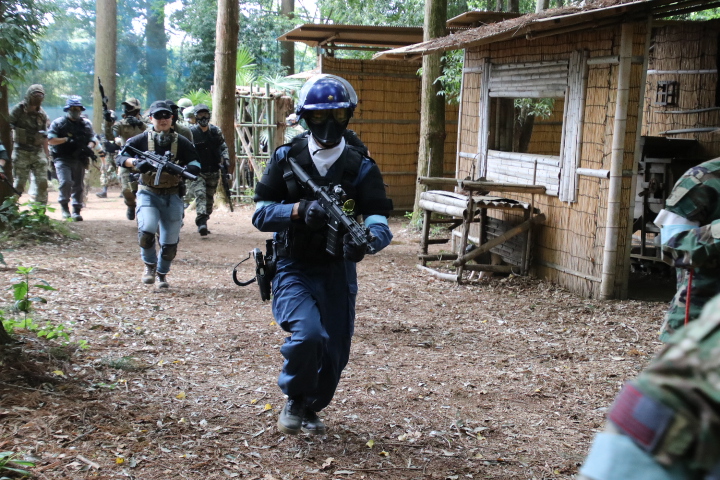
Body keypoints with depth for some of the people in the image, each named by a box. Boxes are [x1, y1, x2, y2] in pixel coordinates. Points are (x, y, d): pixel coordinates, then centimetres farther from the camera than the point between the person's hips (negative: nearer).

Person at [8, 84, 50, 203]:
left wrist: (46, 153, 16)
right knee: (18, 184, -2)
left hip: (38, 152, 4)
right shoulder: (18, 110, -5)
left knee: (42, 182, -1)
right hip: (21, 152, -4)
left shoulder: (42, 114, 9)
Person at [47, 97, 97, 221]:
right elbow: (50, 140, -6)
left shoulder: (86, 123, 12)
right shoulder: (58, 123, 2)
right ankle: (64, 206, 2)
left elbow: (93, 139, 10)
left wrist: (89, 147, -12)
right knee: (66, 182, -17)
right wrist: (67, 139, -15)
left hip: (79, 159, 3)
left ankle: (76, 211, 11)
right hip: (62, 159, -3)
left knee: (79, 186, 4)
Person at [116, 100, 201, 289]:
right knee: (147, 229, -24)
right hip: (148, 194, -1)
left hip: (172, 196, 1)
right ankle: (150, 265, 3)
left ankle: (162, 273, 28)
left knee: (170, 241, 3)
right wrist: (136, 162, -24)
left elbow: (196, 165, -2)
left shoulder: (181, 142, 4)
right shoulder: (142, 140, 2)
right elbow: (120, 157, -2)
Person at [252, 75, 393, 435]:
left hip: (338, 273, 2)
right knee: (309, 334, -26)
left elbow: (380, 224, -10)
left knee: (335, 354, 6)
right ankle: (294, 400, 4)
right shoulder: (286, 158, 0)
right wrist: (299, 210, -23)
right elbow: (260, 213, -3)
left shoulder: (361, 168, 0)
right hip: (293, 270, -2)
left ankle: (311, 409, 38)